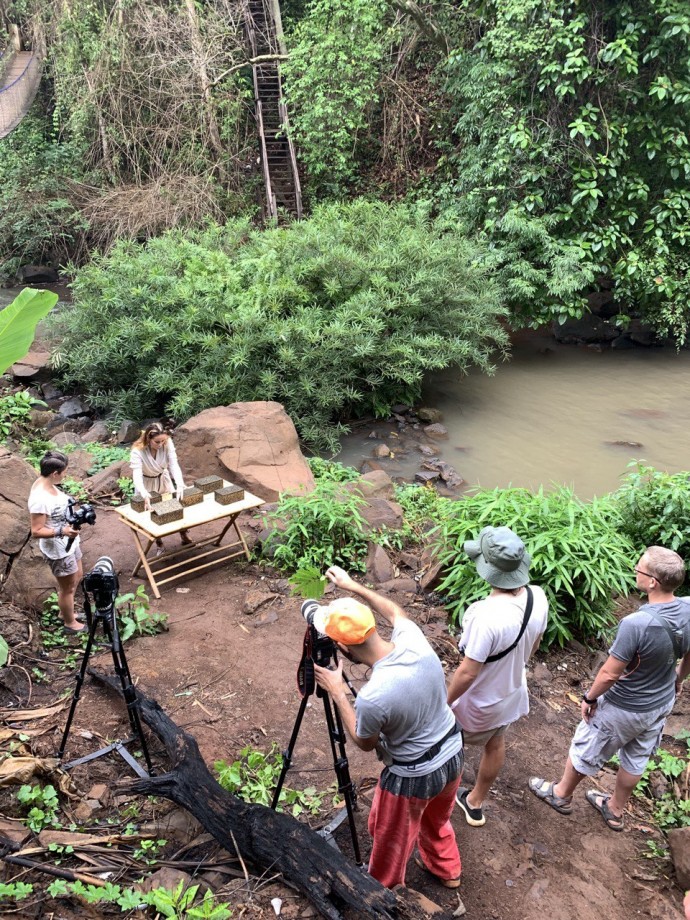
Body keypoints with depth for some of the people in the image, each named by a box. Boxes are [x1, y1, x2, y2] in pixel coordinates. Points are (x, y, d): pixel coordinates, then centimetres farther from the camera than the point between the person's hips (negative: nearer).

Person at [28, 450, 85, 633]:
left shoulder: (47, 483, -4)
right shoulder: (40, 499, -33)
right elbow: (36, 531, -28)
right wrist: (61, 531, -36)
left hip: (68, 542, 10)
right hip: (58, 549, -10)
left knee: (77, 576, 27)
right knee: (67, 587, 12)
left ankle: (65, 611, 49)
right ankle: (70, 623, 36)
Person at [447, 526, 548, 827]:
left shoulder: (486, 616, -41)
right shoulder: (538, 598, -19)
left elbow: (468, 672, -31)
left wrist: (445, 703, -14)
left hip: (477, 704, -6)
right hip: (512, 693, 6)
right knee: (495, 745, 29)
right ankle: (476, 803, 53)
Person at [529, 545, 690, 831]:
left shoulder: (635, 624, -39)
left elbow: (609, 674, -28)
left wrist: (589, 698, -9)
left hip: (624, 709, -6)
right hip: (662, 703, 6)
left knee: (585, 751, 19)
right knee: (636, 758, 26)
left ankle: (561, 794, 43)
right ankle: (615, 810, 48)